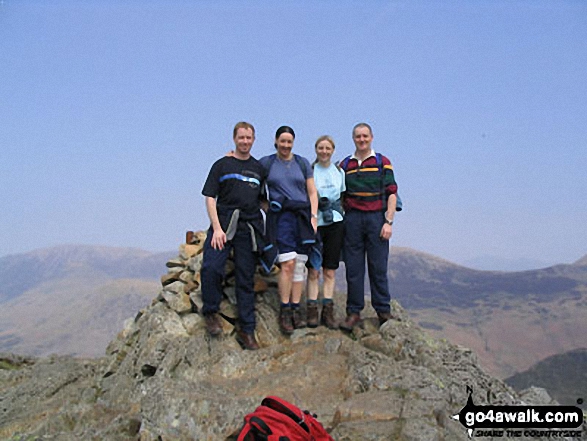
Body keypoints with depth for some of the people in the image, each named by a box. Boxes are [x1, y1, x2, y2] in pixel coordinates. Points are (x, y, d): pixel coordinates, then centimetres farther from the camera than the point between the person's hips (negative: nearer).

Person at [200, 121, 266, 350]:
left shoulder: (259, 168, 17)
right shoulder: (222, 165, 8)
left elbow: (263, 200, 21)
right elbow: (210, 197, 1)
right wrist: (217, 228, -10)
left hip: (249, 227, 3)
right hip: (223, 223, -2)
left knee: (246, 280, 4)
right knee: (211, 268, -22)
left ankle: (246, 330, 12)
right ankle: (211, 312, 3)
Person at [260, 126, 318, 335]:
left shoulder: (302, 163, 13)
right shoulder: (266, 163, 8)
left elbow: (312, 193, 12)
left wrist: (313, 216, 2)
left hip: (303, 215, 3)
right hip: (280, 216, -2)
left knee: (300, 265, 1)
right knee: (288, 264, -13)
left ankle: (296, 308, 8)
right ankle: (284, 310, -3)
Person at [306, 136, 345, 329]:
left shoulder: (339, 171, 12)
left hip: (335, 223, 3)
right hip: (315, 223, -3)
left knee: (330, 271, 5)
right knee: (313, 270, -3)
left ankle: (328, 311, 9)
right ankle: (312, 309, 4)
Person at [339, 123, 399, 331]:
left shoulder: (382, 162, 7)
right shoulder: (345, 165, 13)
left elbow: (391, 194, 2)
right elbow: (341, 196, 15)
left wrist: (388, 222, -7)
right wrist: (342, 220, 4)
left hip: (377, 218, -1)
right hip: (352, 219, 2)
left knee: (378, 267, 1)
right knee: (353, 268, 2)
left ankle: (383, 310, 11)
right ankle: (353, 312, 9)